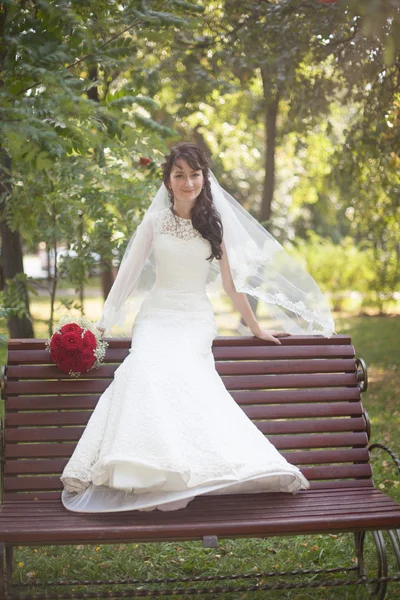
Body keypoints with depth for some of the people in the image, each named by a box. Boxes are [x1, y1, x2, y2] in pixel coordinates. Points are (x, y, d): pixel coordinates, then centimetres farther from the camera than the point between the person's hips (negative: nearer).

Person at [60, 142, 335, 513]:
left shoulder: (215, 222, 7)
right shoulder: (154, 221, 7)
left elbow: (231, 282, 11)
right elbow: (128, 274, 11)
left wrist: (255, 328, 12)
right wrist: (102, 325, 10)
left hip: (196, 318, -1)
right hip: (157, 314, 1)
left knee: (177, 367, -33)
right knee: (147, 366, -32)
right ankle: (142, 470, -36)